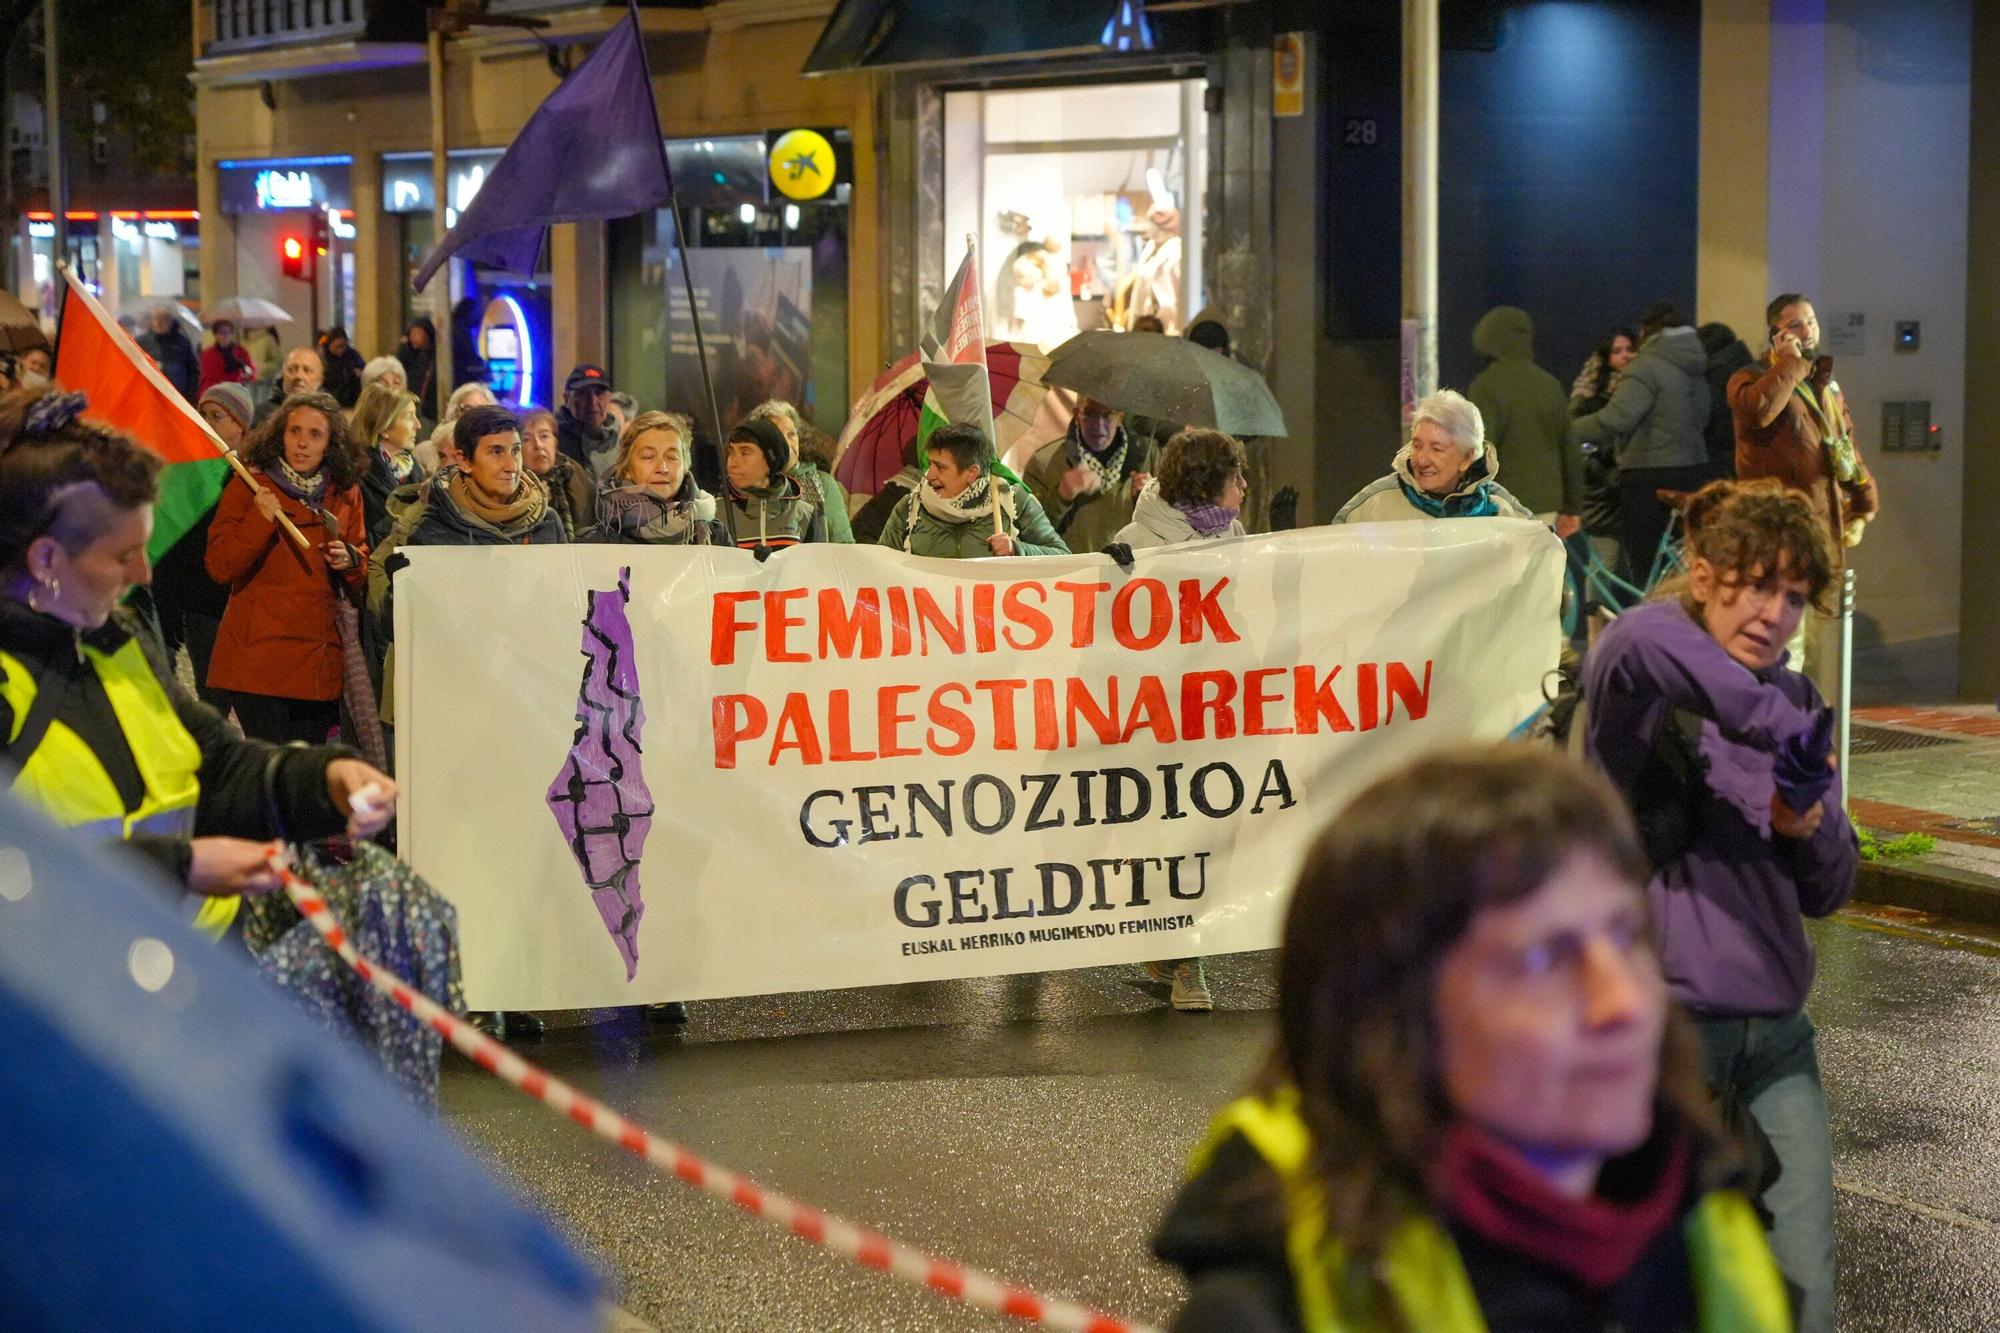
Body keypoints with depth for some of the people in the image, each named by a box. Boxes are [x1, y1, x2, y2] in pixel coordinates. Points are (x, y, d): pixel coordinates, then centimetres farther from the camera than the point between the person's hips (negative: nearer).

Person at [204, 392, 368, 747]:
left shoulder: (346, 494, 12)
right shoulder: (247, 488, 1)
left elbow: (363, 569, 22)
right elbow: (219, 568, -5)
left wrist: (350, 560, -1)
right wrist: (261, 520, -17)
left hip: (321, 661, 4)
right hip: (259, 654, -4)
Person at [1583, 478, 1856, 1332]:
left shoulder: (1799, 706, 11)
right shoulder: (1635, 680, -7)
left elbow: (1827, 893, 11)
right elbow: (1636, 641, -35)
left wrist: (1809, 825, -10)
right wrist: (1782, 724, -30)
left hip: (1777, 1031, 5)